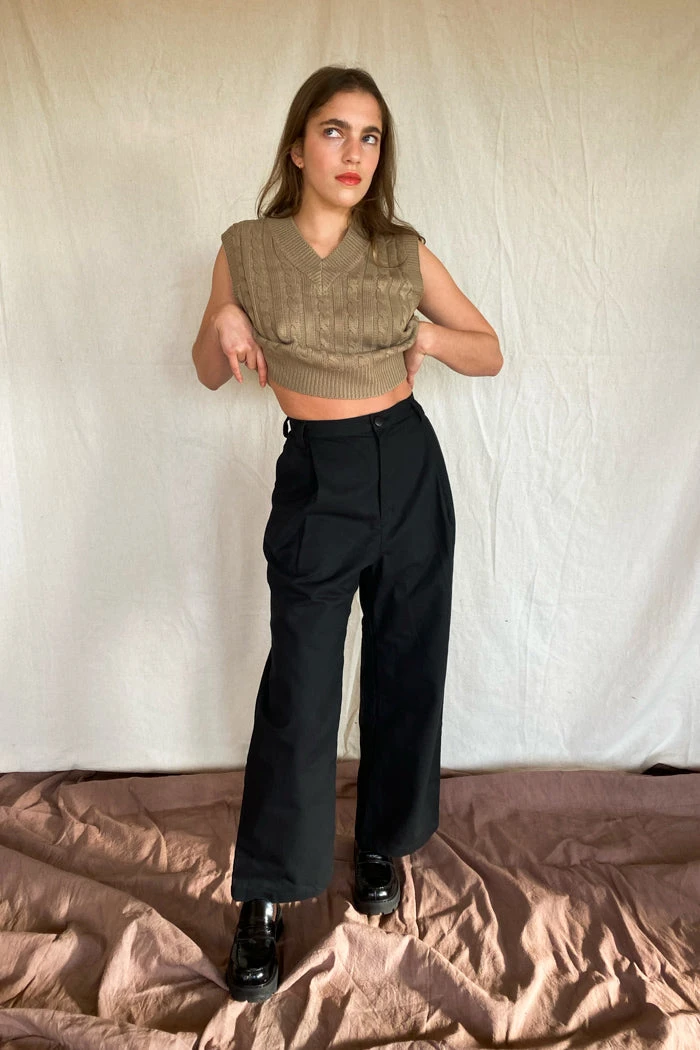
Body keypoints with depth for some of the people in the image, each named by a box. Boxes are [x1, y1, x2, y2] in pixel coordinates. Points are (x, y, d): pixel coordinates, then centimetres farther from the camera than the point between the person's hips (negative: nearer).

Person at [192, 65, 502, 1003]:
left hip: (411, 468, 2)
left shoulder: (404, 251, 2)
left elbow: (491, 353, 11)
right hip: (316, 479, -2)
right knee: (299, 689, -4)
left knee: (406, 673, 10)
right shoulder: (246, 249, -1)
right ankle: (264, 900, 13)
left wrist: (429, 337, -8)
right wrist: (222, 326, -12)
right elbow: (211, 374, 9)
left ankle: (384, 846, 34)